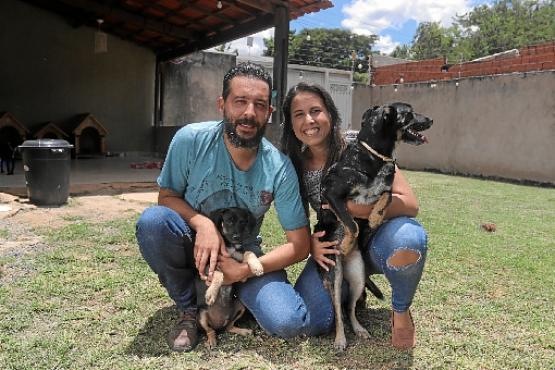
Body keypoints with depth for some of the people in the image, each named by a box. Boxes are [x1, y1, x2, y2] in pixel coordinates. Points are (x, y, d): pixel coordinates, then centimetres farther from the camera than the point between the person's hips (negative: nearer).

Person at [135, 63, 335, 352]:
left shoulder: (280, 168, -19)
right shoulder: (190, 139, -20)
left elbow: (299, 245, -13)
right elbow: (167, 196, -6)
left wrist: (246, 270, -25)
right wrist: (201, 223, -27)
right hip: (196, 244, 1)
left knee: (288, 323, -25)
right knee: (153, 220, -32)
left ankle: (242, 298, 13)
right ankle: (188, 309, -6)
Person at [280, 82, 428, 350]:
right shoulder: (295, 167, -4)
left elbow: (410, 204, -20)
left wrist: (355, 208, -32)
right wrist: (311, 244, -16)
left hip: (377, 241, -3)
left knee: (408, 237, -39)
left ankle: (401, 311, -6)